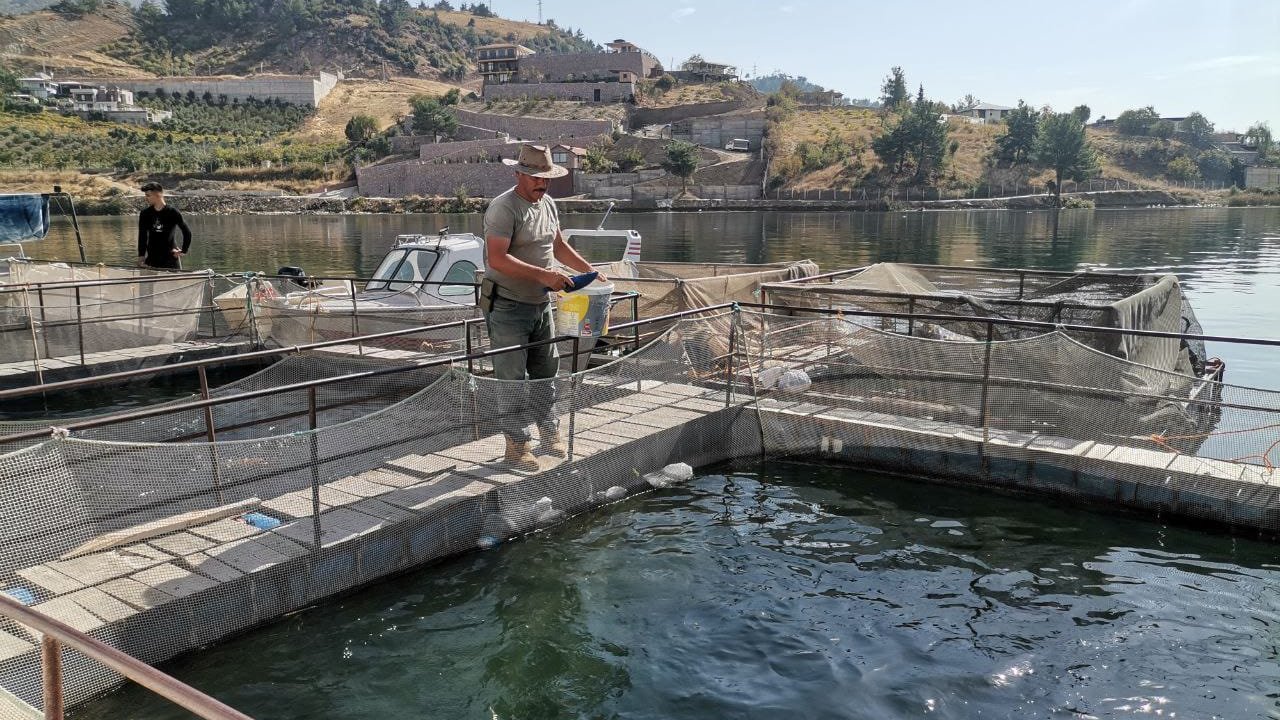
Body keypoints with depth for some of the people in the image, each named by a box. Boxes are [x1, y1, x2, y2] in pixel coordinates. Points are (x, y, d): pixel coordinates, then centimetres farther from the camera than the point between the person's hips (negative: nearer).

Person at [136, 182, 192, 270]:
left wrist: (183, 251, -4)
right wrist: (141, 256, 2)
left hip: (171, 258, -3)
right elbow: (142, 236, 6)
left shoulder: (173, 213, -8)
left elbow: (187, 232, -4)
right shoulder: (145, 213, 3)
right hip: (152, 258, 3)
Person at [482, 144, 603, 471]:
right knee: (513, 378, -2)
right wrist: (543, 275, -29)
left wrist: (589, 270, 14)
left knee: (545, 372, 14)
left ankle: (549, 435, 27)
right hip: (507, 307, -8)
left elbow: (559, 246, 24)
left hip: (541, 305, 8)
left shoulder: (548, 204, 11)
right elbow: (497, 259, -26)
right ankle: (517, 445, 6)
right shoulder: (503, 208, -16)